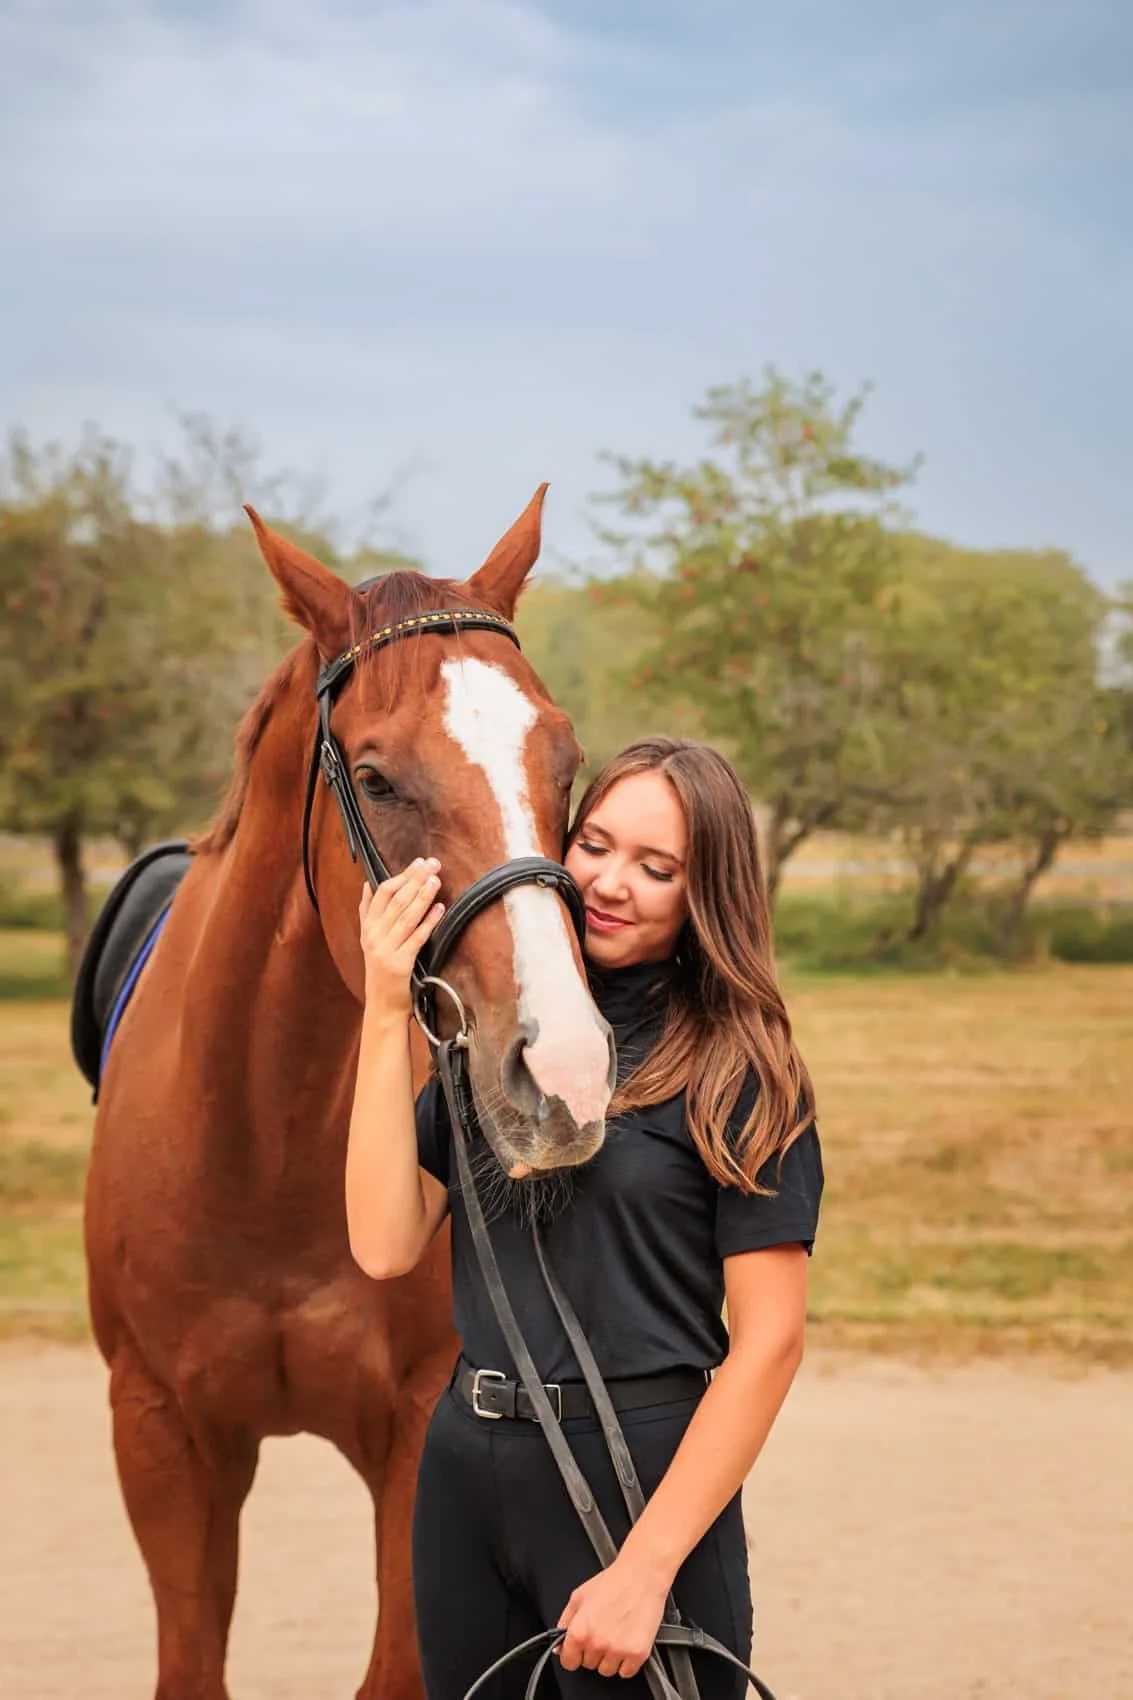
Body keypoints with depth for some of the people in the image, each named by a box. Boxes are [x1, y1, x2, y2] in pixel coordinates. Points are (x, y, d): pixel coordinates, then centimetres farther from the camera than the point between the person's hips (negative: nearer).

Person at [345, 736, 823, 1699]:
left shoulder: (739, 1072, -9)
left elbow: (768, 1341, -13)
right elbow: (386, 1247, -4)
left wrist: (647, 1569, -18)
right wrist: (387, 1015, -9)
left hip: (643, 1478, -5)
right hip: (464, 1470, 5)